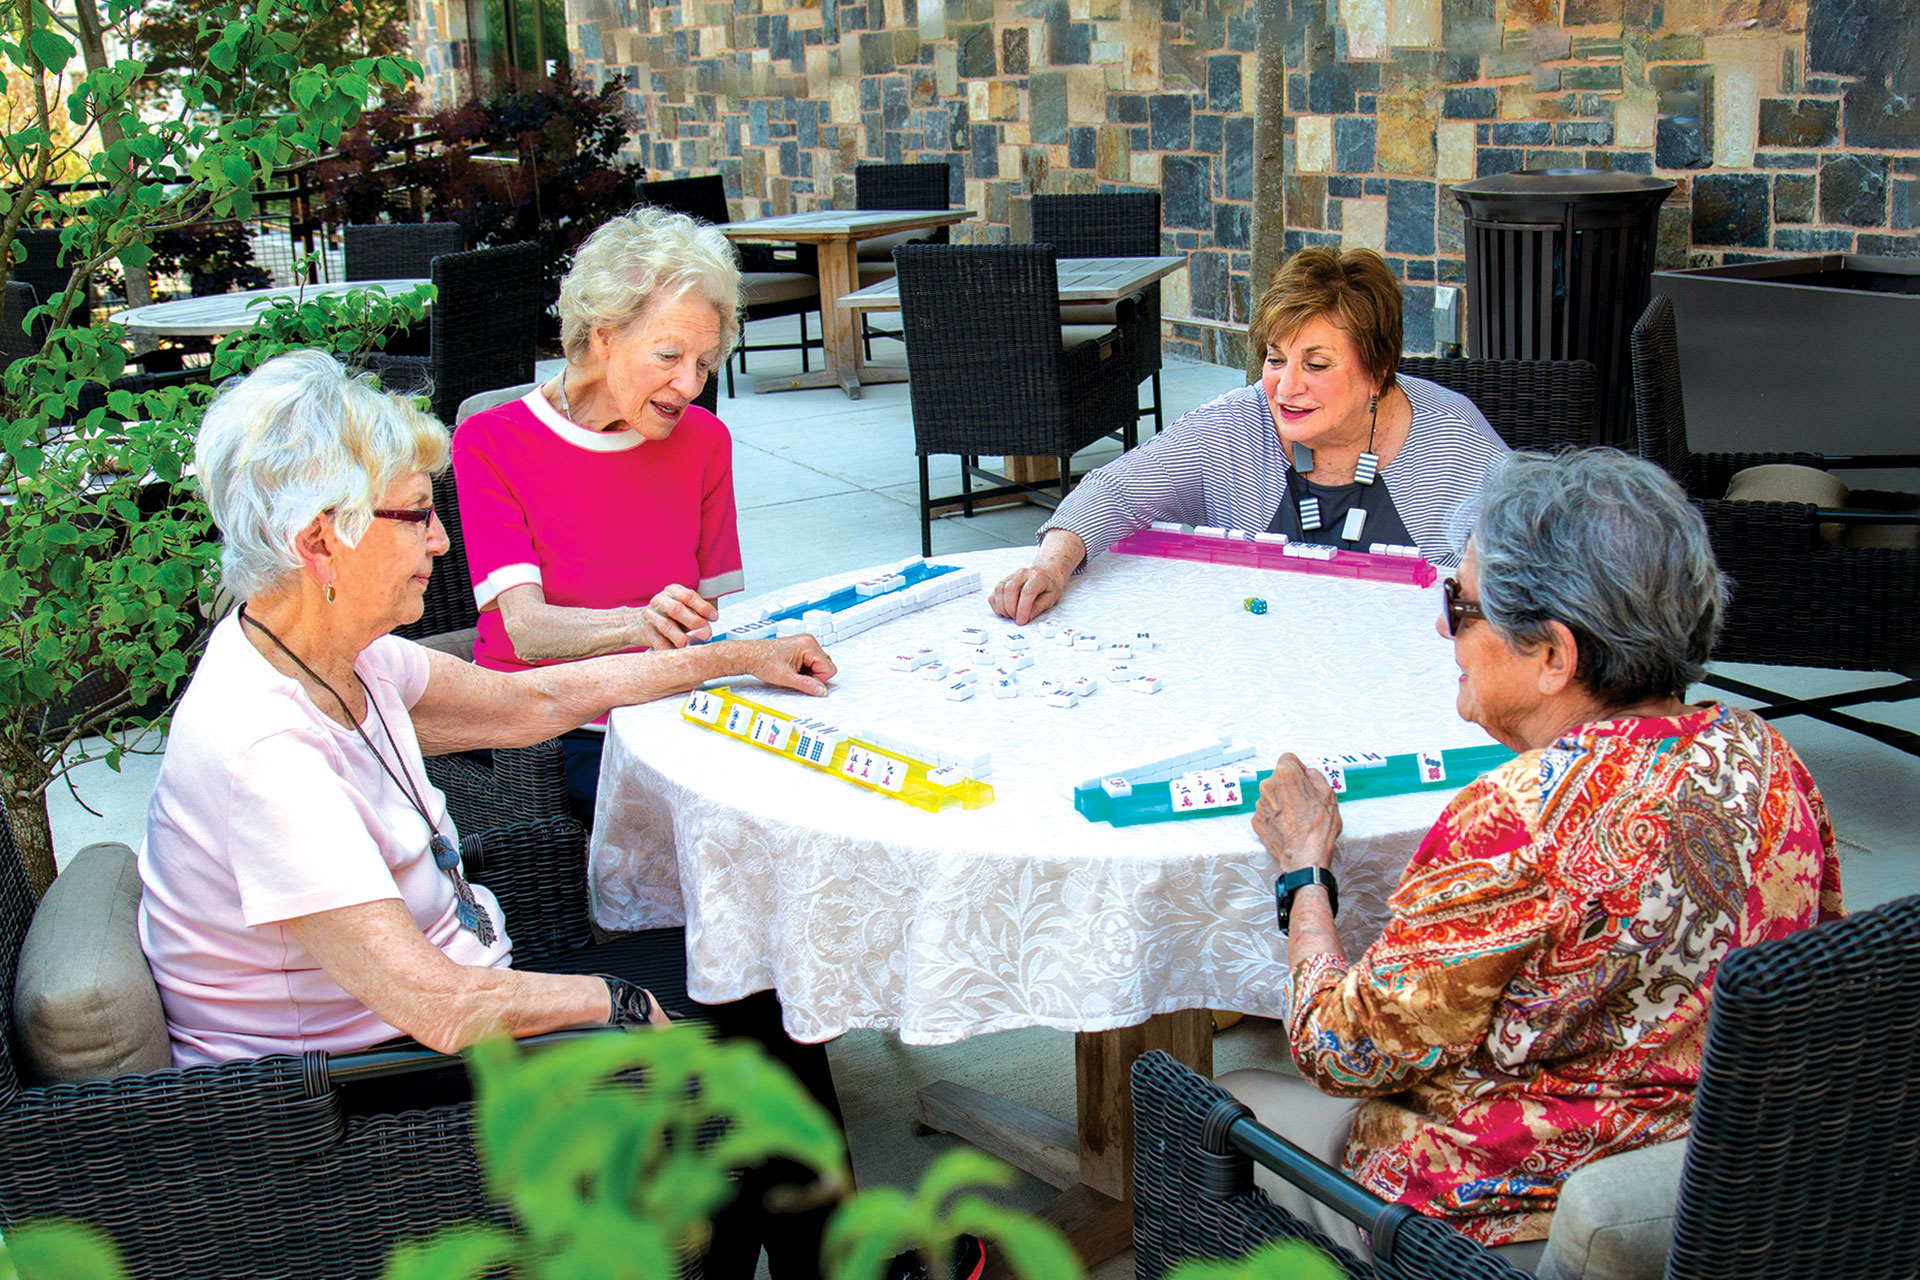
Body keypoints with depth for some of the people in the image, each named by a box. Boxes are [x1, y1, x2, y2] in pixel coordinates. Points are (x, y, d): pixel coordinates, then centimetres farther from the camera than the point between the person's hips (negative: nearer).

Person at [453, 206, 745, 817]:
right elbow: (526, 628, -18)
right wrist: (640, 624, -38)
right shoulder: (489, 443, -4)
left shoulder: (703, 440, 8)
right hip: (547, 728, -4)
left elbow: (719, 615, 7)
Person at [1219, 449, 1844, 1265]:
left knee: (1226, 1101, 16)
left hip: (1525, 1229, -7)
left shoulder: (1519, 825, -31)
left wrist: (1305, 864, -3)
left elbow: (1340, 1052, -19)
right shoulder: (1758, 751, -8)